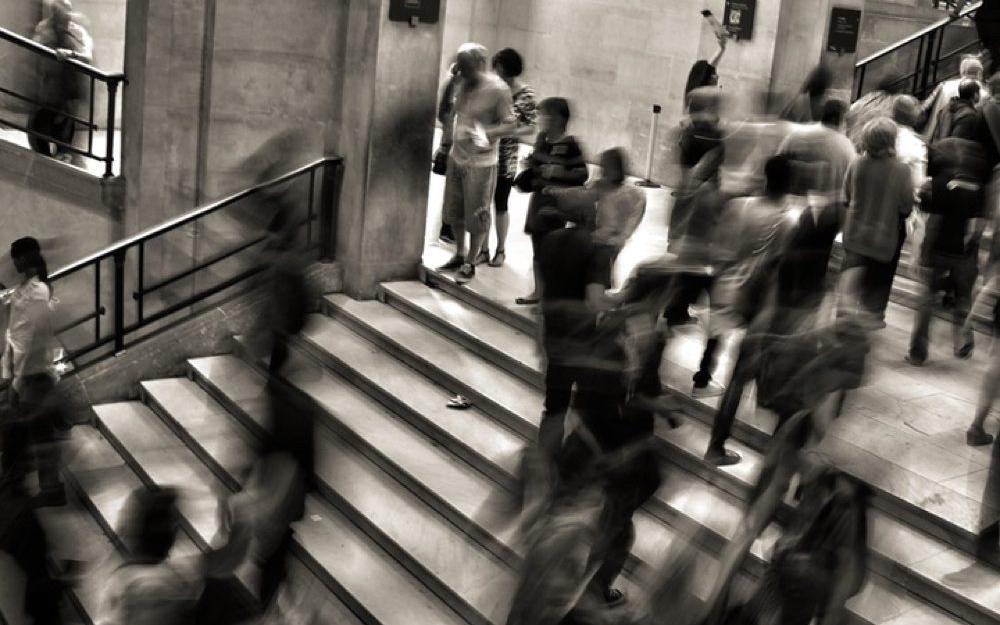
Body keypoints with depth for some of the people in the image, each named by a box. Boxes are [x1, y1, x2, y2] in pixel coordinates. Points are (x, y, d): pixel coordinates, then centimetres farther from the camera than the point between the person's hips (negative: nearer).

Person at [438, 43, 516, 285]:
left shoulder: (498, 89, -17)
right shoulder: (462, 84, 3)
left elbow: (510, 124, -15)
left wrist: (485, 133, -30)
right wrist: (446, 139, 12)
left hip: (480, 162, -7)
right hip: (456, 156, 7)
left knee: (476, 215, 3)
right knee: (454, 210, 16)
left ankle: (470, 264, 16)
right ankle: (459, 255, 33)